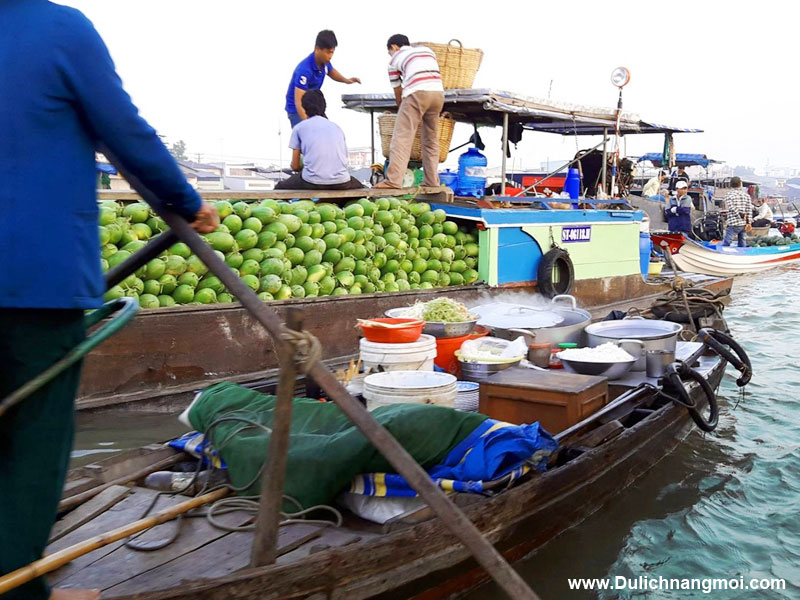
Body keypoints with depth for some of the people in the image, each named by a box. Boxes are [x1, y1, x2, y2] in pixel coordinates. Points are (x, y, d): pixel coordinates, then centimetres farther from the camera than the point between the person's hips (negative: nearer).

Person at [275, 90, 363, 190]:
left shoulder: (299, 127, 11)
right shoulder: (336, 127, 20)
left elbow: (295, 166, 13)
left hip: (313, 183, -2)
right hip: (341, 184, 3)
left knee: (279, 189, 22)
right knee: (358, 187, 35)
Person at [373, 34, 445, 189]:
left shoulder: (395, 59, 19)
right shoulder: (427, 50, 31)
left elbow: (398, 93, 22)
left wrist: (401, 111, 38)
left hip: (417, 93, -5)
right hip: (438, 93, 5)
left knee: (402, 137, -7)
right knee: (431, 140, 12)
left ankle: (393, 180, -17)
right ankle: (432, 181, 11)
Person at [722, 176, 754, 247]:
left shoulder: (728, 195, -2)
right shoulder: (746, 195, 10)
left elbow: (732, 208, -14)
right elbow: (749, 209, 4)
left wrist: (741, 216, -9)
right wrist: (748, 222, 2)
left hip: (733, 225, -5)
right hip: (744, 224, 5)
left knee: (725, 244, -3)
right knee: (743, 245, 11)